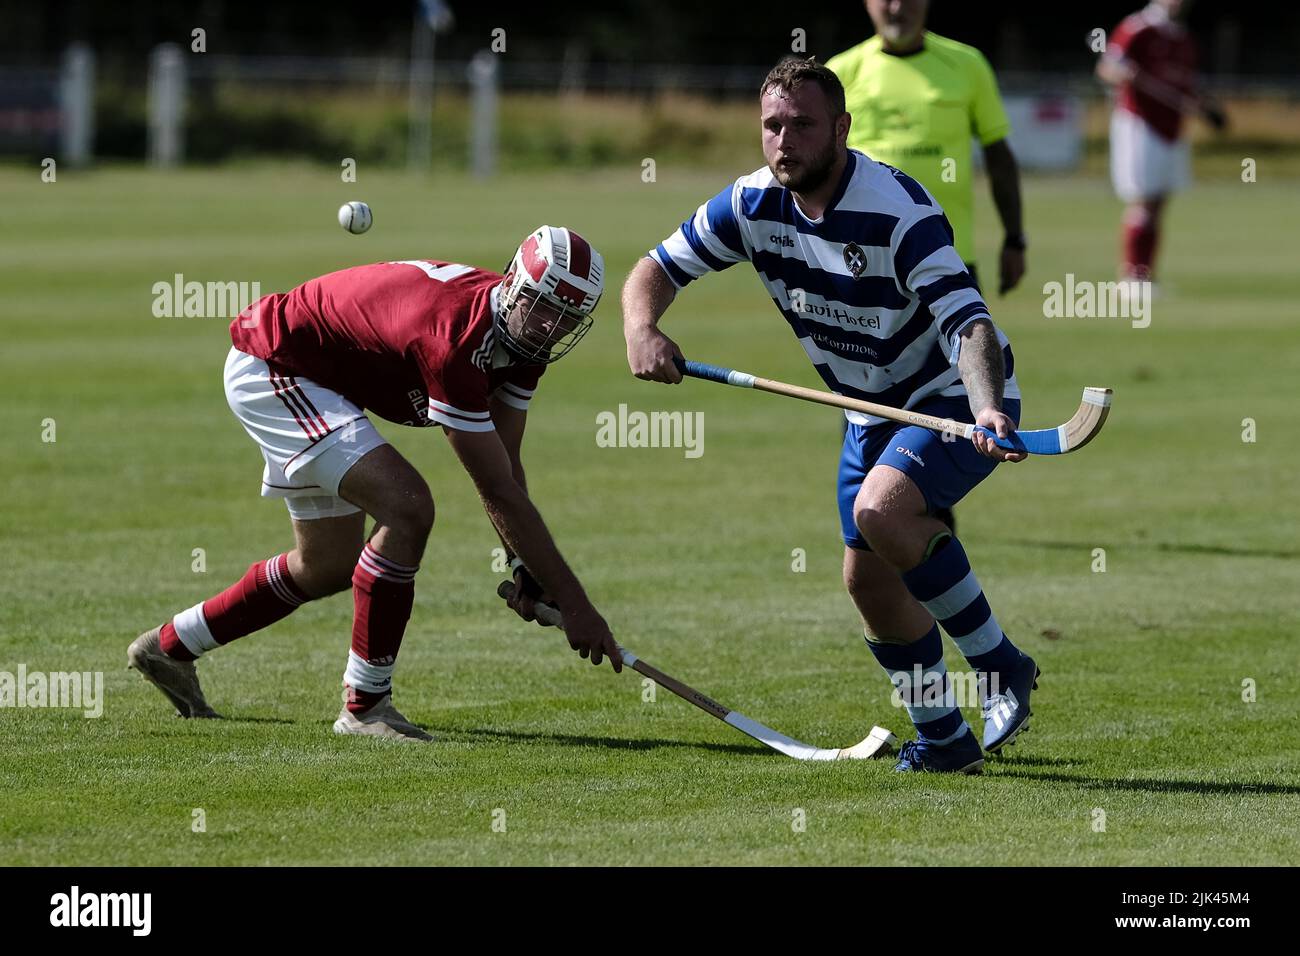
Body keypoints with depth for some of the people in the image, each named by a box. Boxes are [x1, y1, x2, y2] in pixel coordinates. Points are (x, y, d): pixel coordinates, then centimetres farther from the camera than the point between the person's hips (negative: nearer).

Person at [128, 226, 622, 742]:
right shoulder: (455, 335, -36)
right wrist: (573, 601, -31)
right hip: (267, 368, -10)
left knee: (328, 566, 20)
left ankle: (169, 645, 38)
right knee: (407, 508, -24)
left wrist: (526, 569, -13)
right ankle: (364, 704, -14)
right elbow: (499, 493, -34)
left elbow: (506, 470, 1)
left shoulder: (523, 337, -8)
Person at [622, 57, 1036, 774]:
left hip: (956, 398, -7)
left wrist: (987, 407, -55)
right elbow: (660, 268, -1)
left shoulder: (899, 210, -29)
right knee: (868, 577, 4)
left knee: (881, 509, -30)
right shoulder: (753, 205, -9)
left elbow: (966, 322, -36)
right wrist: (642, 329, -24)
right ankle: (942, 739, 20)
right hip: (871, 410, 7)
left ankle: (1001, 667, -14)